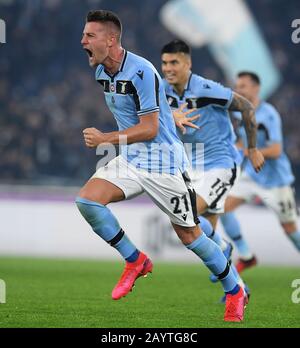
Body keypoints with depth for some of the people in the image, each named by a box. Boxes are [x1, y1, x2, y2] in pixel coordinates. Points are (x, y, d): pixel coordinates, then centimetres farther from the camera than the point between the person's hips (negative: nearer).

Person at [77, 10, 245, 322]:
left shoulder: (141, 72, -21)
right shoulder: (101, 72, 6)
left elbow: (150, 129, -21)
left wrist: (105, 139, -21)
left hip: (162, 161, -7)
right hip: (129, 159, 7)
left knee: (189, 235, -1)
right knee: (86, 199, -15)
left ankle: (234, 291, 18)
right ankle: (135, 261, -1)